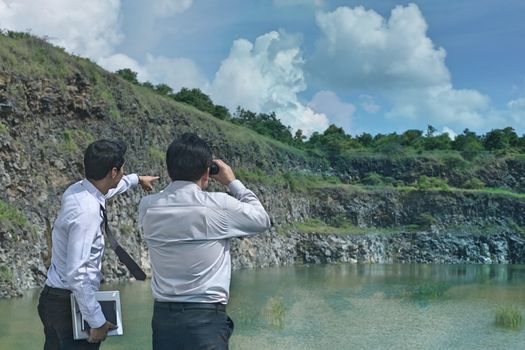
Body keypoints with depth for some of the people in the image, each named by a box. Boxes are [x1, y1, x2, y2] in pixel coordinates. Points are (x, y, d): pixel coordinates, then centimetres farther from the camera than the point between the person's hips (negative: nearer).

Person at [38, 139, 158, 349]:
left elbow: (107, 187, 28)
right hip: (72, 301, -9)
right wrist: (97, 321, -22)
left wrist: (137, 179, 45)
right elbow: (76, 274, -27)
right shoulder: (87, 211, -25)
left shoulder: (77, 190, 3)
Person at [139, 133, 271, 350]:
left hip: (163, 315, 4)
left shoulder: (147, 207, -2)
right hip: (207, 318, -4)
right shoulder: (219, 205, -13)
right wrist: (233, 182, 12)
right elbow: (262, 220, 5)